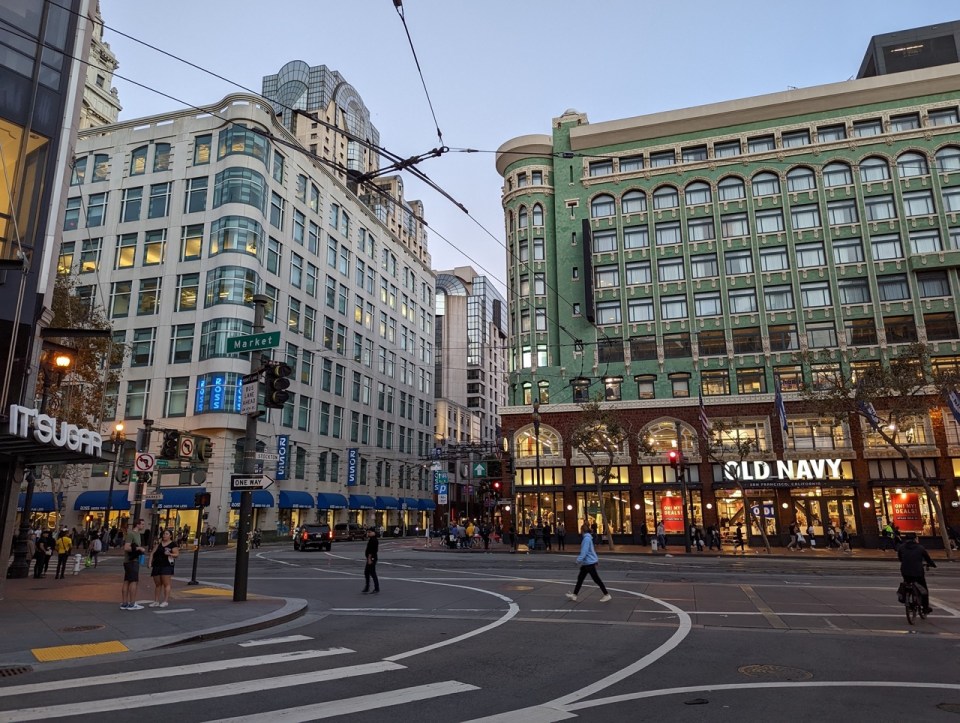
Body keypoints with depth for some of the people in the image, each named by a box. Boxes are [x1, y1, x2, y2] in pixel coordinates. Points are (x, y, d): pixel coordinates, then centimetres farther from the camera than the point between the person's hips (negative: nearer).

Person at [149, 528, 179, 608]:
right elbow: (153, 553, 13)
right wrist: (150, 563, 3)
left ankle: (166, 601, -2)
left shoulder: (173, 544, -1)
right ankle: (156, 601, 16)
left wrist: (170, 554, -23)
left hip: (167, 566, -5)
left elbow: (177, 554, -5)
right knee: (157, 584, 10)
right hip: (156, 565, 5)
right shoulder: (159, 543, 14)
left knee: (166, 583, -6)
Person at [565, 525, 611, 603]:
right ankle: (574, 595, 16)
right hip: (586, 563, 10)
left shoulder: (586, 538, -19)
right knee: (580, 578, 11)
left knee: (596, 579, -2)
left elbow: (584, 551, -25)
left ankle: (607, 595, 6)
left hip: (589, 562, -10)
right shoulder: (586, 538, 11)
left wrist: (579, 560, -22)